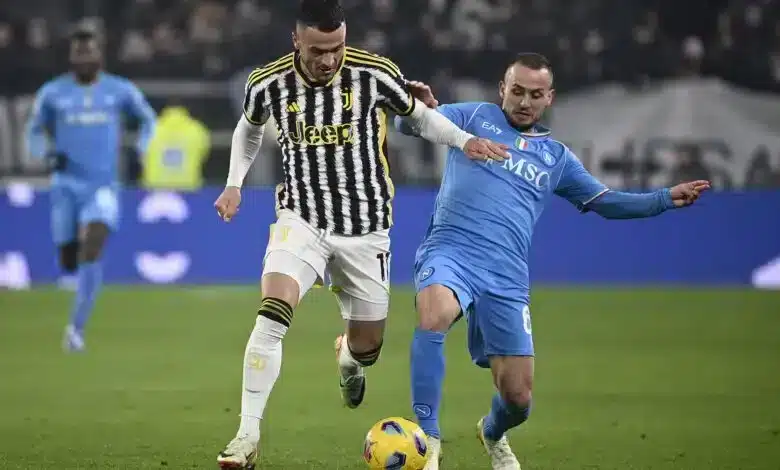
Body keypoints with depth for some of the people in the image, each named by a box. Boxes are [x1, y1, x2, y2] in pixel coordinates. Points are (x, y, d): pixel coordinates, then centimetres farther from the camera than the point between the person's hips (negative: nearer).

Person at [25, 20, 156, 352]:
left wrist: (139, 150, 2)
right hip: (66, 184, 1)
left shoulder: (120, 90, 2)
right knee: (69, 262, 3)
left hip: (104, 185, -1)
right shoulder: (52, 93, 2)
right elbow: (34, 133, 12)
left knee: (92, 249, -24)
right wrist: (47, 154, -9)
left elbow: (147, 118, 19)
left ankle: (76, 326, -18)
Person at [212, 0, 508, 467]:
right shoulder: (269, 83, -10)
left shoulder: (374, 74, -14)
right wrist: (234, 184, 3)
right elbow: (250, 129, 14)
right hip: (302, 218, -1)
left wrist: (464, 140, -12)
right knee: (272, 314, -25)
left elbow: (420, 114, 5)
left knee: (366, 347, 10)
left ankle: (346, 358, 51)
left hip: (365, 227, 1)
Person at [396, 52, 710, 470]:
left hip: (506, 279, 4)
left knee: (518, 397, -1)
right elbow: (409, 125, 3)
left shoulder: (556, 157, 22)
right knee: (435, 314, -39)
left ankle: (492, 435, 38)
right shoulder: (474, 117, 13)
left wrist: (667, 199, 14)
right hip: (450, 252, -4)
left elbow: (606, 202, 27)